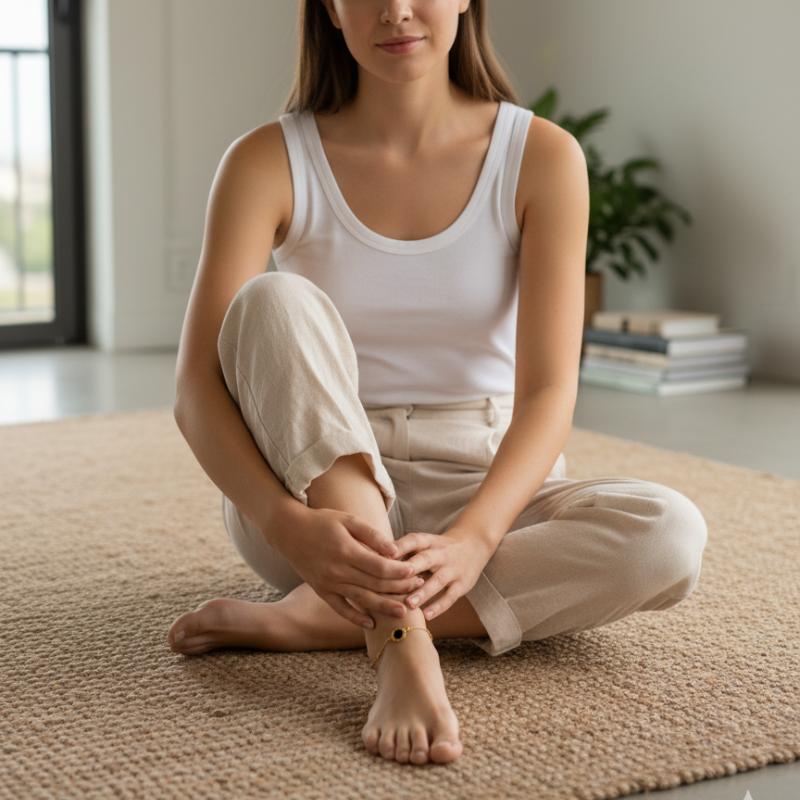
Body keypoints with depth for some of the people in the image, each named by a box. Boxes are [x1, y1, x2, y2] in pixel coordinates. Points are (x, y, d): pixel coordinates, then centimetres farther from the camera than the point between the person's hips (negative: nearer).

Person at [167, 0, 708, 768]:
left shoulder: (541, 156, -8)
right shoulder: (269, 161, -9)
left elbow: (548, 391, -16)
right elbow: (197, 387, -18)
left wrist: (471, 540, -35)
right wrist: (290, 526, -37)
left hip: (482, 489, 1)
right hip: (316, 486, -1)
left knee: (669, 534, -27)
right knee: (277, 301, -28)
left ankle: (305, 621, -26)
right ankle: (400, 640, -37)